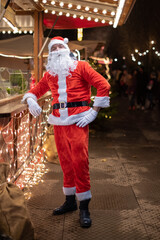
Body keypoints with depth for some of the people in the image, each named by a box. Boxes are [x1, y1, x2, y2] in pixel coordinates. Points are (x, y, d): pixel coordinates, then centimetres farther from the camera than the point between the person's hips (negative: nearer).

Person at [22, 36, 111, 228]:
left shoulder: (80, 67, 4)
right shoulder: (49, 74, 16)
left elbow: (103, 85, -1)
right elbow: (35, 91, 26)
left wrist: (94, 111, -7)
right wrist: (30, 101, 0)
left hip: (78, 121, -4)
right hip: (58, 123, 4)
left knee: (80, 161, -8)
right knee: (65, 162, 8)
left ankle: (84, 207, 2)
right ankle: (70, 201, 22)